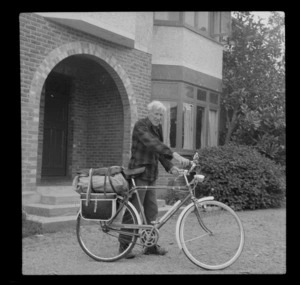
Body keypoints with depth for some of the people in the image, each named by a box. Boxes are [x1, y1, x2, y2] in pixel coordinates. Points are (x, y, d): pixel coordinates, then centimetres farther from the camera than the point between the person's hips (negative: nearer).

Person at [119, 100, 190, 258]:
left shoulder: (158, 127, 11)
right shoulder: (140, 125, -14)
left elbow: (159, 149, 10)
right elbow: (152, 143, -31)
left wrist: (170, 167, -7)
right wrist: (175, 155, -41)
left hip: (151, 174, 8)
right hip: (139, 173, -8)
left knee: (151, 211, 10)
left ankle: (151, 245, 20)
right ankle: (124, 245, 10)